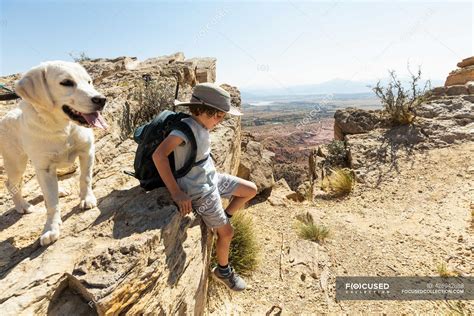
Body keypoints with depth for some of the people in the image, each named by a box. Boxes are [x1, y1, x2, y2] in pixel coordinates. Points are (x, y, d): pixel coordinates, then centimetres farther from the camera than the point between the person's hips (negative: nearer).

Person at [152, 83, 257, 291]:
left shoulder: (201, 125, 0)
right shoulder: (186, 127, -25)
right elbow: (159, 155, -35)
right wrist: (176, 193, -32)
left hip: (213, 178, 8)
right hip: (200, 191, -8)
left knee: (251, 190, 13)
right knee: (226, 233, 5)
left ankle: (222, 219, 28)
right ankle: (223, 270, 33)